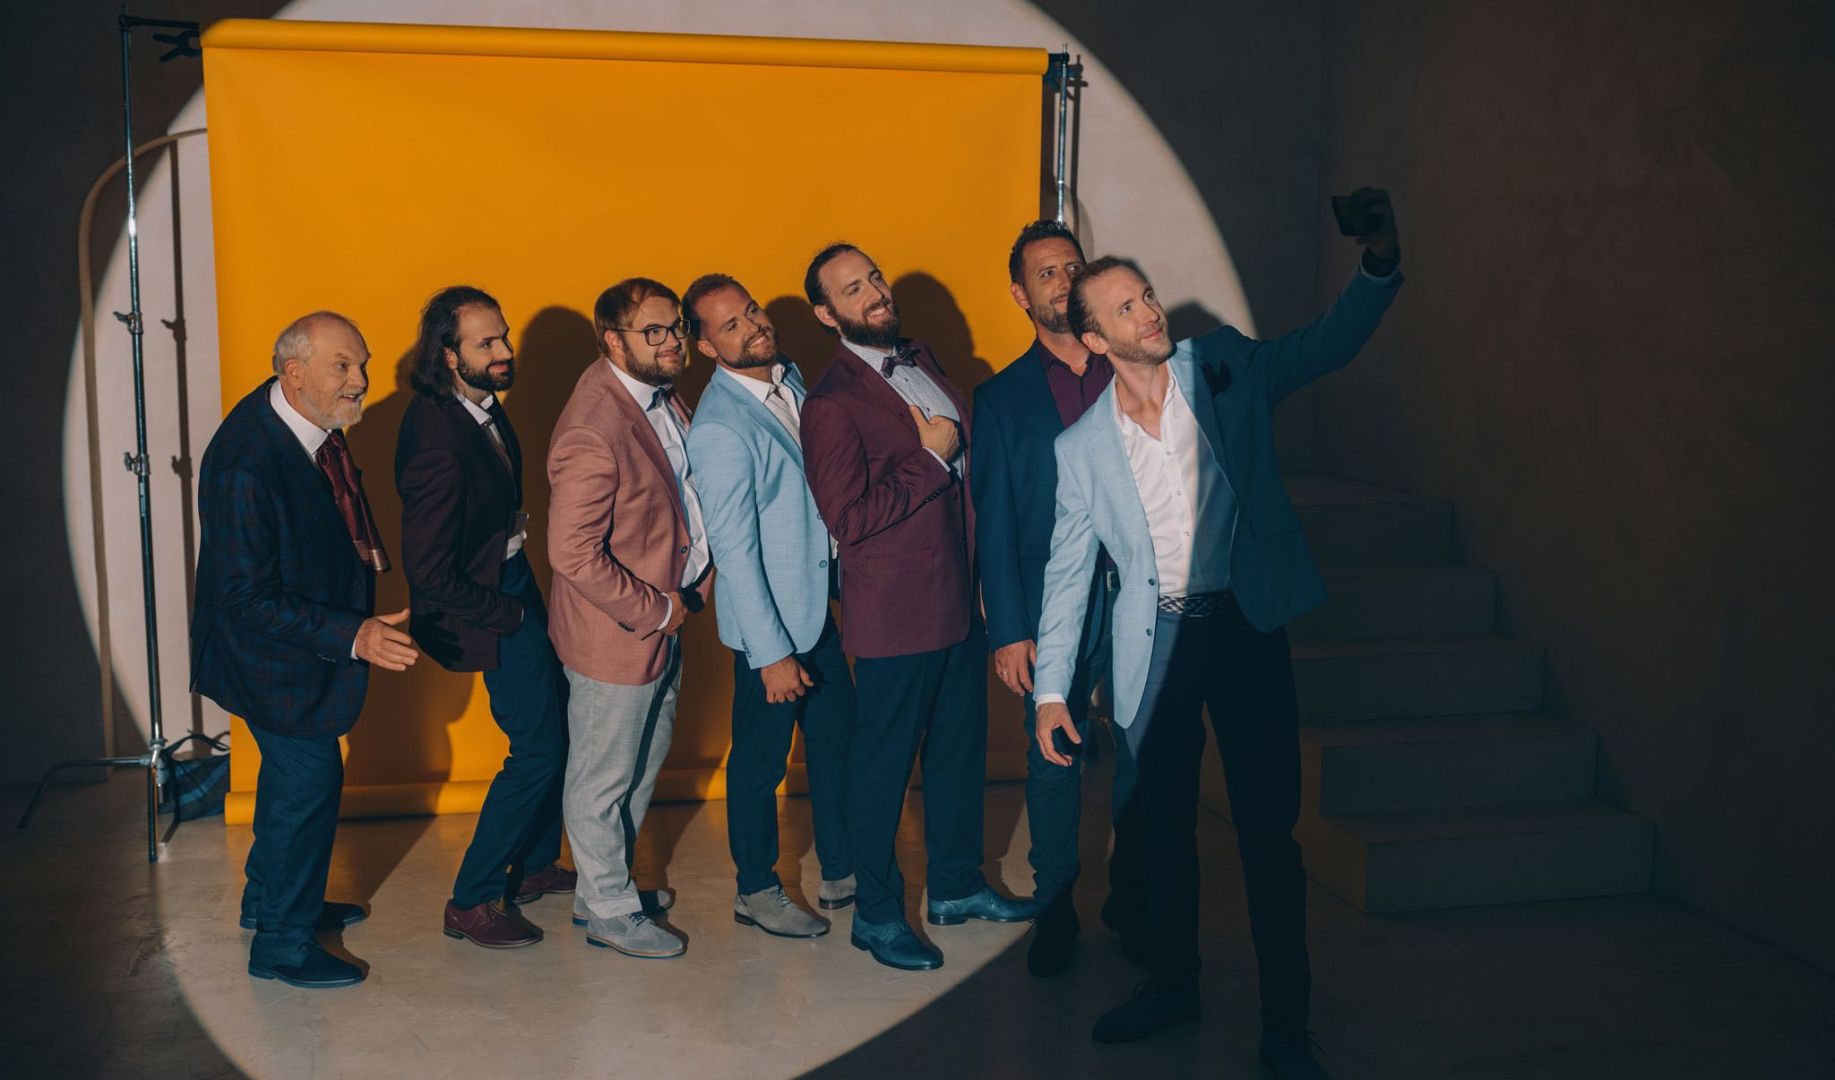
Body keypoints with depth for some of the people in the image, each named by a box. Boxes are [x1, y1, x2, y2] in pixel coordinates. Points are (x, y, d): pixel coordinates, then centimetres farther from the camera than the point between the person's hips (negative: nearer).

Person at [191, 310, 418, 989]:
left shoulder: (317, 424, -5)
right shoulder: (244, 463, -32)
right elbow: (249, 598, -31)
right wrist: (353, 636, -37)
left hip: (314, 645, 9)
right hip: (270, 653, -9)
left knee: (294, 772, 24)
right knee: (310, 778, 2)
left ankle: (270, 899, 46)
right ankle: (281, 943, 21)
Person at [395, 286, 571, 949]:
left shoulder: (479, 403, -1)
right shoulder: (438, 442, -29)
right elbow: (430, 572, -26)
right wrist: (508, 614, -15)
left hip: (514, 583, 9)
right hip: (487, 602, -9)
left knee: (558, 726, 19)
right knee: (540, 749, -2)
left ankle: (534, 864, 36)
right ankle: (472, 901, 12)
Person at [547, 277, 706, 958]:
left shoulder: (660, 397, 2)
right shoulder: (592, 430, -27)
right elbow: (573, 552, -29)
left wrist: (688, 587, 8)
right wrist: (654, 612, -19)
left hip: (664, 622, 10)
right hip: (616, 636, -9)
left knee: (645, 761, 24)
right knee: (603, 780, 10)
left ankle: (609, 881, 43)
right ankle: (608, 912, 28)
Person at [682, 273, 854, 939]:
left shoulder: (789, 374, 1)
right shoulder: (720, 429, -23)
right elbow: (734, 551, -21)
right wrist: (771, 653, -19)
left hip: (822, 602, 8)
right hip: (770, 617, -8)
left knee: (837, 739, 19)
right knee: (761, 760, 10)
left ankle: (841, 873, 37)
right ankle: (756, 891, 29)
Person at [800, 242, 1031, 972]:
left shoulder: (919, 359, 10)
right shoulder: (832, 404, -16)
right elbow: (851, 517, -23)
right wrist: (931, 458, -17)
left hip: (959, 596, 8)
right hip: (897, 612, -8)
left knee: (961, 746, 19)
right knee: (884, 761, 6)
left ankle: (956, 886, 36)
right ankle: (876, 915, 21)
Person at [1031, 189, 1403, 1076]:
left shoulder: (1223, 367, 1)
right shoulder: (1081, 446, 1)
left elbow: (1330, 342, -5)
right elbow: (1067, 571, 4)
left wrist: (1380, 262, -24)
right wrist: (1052, 687, 1)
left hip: (1245, 627, -1)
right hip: (1155, 644, 2)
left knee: (1268, 829, 1)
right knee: (1161, 826, 13)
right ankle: (1172, 985, 34)